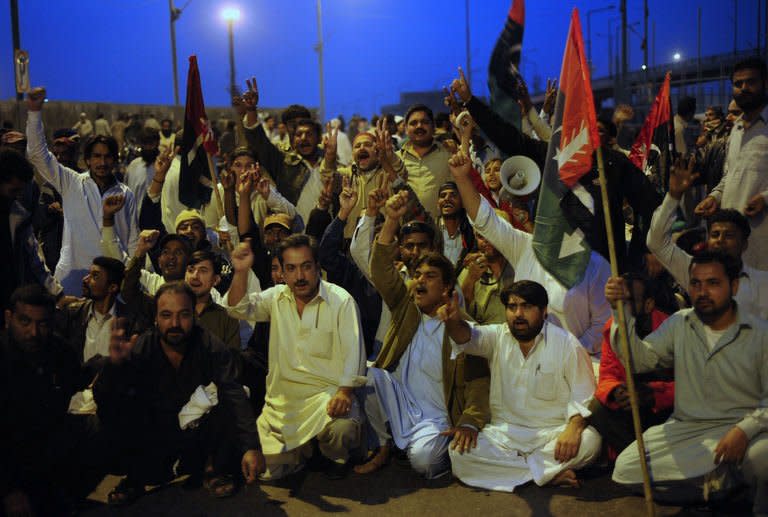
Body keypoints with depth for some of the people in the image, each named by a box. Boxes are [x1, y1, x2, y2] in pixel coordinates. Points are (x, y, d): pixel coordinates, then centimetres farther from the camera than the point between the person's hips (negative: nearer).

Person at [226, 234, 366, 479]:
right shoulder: (276, 298, 9)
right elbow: (239, 309, -1)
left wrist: (345, 392, -24)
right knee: (266, 469, -5)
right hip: (283, 394, 4)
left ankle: (335, 458, 3)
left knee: (342, 429, -35)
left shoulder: (341, 301, -5)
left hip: (328, 391, -4)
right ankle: (303, 450, 28)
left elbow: (352, 350, -10)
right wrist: (241, 272, -18)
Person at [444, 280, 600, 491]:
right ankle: (550, 473, -18)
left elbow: (584, 396, -7)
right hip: (505, 433, 2)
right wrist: (453, 322, -38)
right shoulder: (498, 336, 6)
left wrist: (574, 428, -26)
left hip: (553, 433, -2)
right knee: (458, 451, -23)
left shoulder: (567, 344, -2)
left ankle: (508, 467, -18)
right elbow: (469, 337, -15)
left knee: (590, 442, -31)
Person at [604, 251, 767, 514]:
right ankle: (717, 479, 4)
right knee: (625, 469, -14)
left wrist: (745, 429, -22)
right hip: (686, 428, 4)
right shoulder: (679, 323, 7)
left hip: (742, 427, -3)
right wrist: (621, 312, -15)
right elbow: (640, 359, -4)